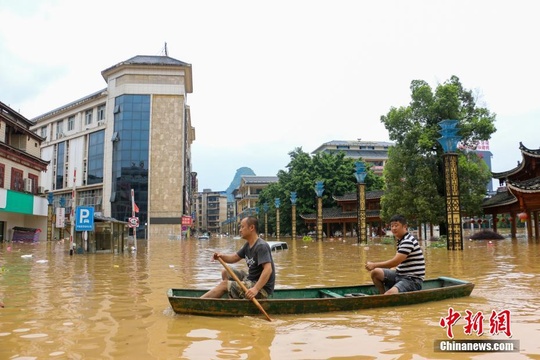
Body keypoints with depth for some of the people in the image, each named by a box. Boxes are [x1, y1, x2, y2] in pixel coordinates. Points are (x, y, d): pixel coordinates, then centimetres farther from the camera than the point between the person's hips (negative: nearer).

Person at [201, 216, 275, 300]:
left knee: (224, 284, -11)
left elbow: (268, 269, -31)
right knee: (225, 272, 16)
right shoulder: (248, 244, 8)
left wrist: (256, 289, -40)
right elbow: (234, 258, 15)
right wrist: (221, 256, -5)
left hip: (262, 289, -10)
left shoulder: (261, 246, -21)